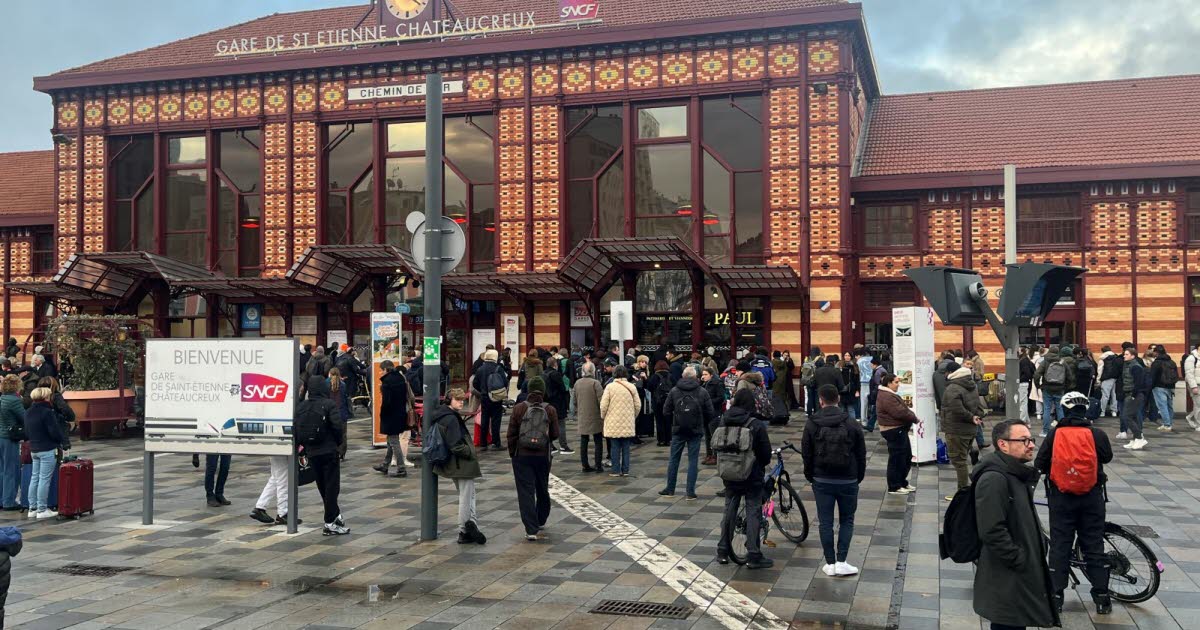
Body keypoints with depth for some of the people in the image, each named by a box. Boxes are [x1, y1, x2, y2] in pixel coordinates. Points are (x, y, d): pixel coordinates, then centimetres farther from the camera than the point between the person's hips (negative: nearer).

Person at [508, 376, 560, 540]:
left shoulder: (519, 408, -7)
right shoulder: (550, 410, -5)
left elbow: (511, 434, -5)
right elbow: (555, 434, -1)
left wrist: (512, 453, 7)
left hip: (522, 455, -2)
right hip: (543, 456, 2)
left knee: (525, 491, -1)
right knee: (542, 489, 21)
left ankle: (531, 530, -9)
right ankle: (541, 521, 37)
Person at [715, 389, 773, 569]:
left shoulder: (724, 421, -4)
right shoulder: (756, 425, -17)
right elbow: (766, 452, -10)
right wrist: (762, 465, 11)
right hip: (752, 475, -4)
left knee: (729, 510, 15)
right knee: (754, 512, 3)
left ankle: (723, 552, 21)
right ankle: (753, 556, 3)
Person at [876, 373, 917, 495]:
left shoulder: (890, 395, 17)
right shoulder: (887, 397, -20)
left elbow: (903, 409, 19)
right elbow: (900, 412, -25)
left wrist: (912, 417, 2)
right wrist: (914, 418, -11)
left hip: (899, 430, 11)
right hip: (894, 431, -11)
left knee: (907, 457, 17)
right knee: (896, 459, -3)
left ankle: (902, 483, 28)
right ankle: (894, 487, 6)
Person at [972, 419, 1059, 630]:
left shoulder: (1018, 475, 11)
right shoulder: (993, 480, -22)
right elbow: (992, 532, -28)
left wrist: (1040, 545, 11)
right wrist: (1020, 560, -20)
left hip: (1021, 575, 10)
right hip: (1006, 582, -10)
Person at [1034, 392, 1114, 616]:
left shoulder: (1054, 434, -9)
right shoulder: (1097, 435, -8)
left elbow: (1039, 464, -6)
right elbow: (1108, 456, 10)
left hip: (1060, 498, -1)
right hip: (1091, 498, 1)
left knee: (1059, 546, 8)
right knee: (1094, 546, 10)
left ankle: (1056, 596, 10)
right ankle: (1102, 598, 14)